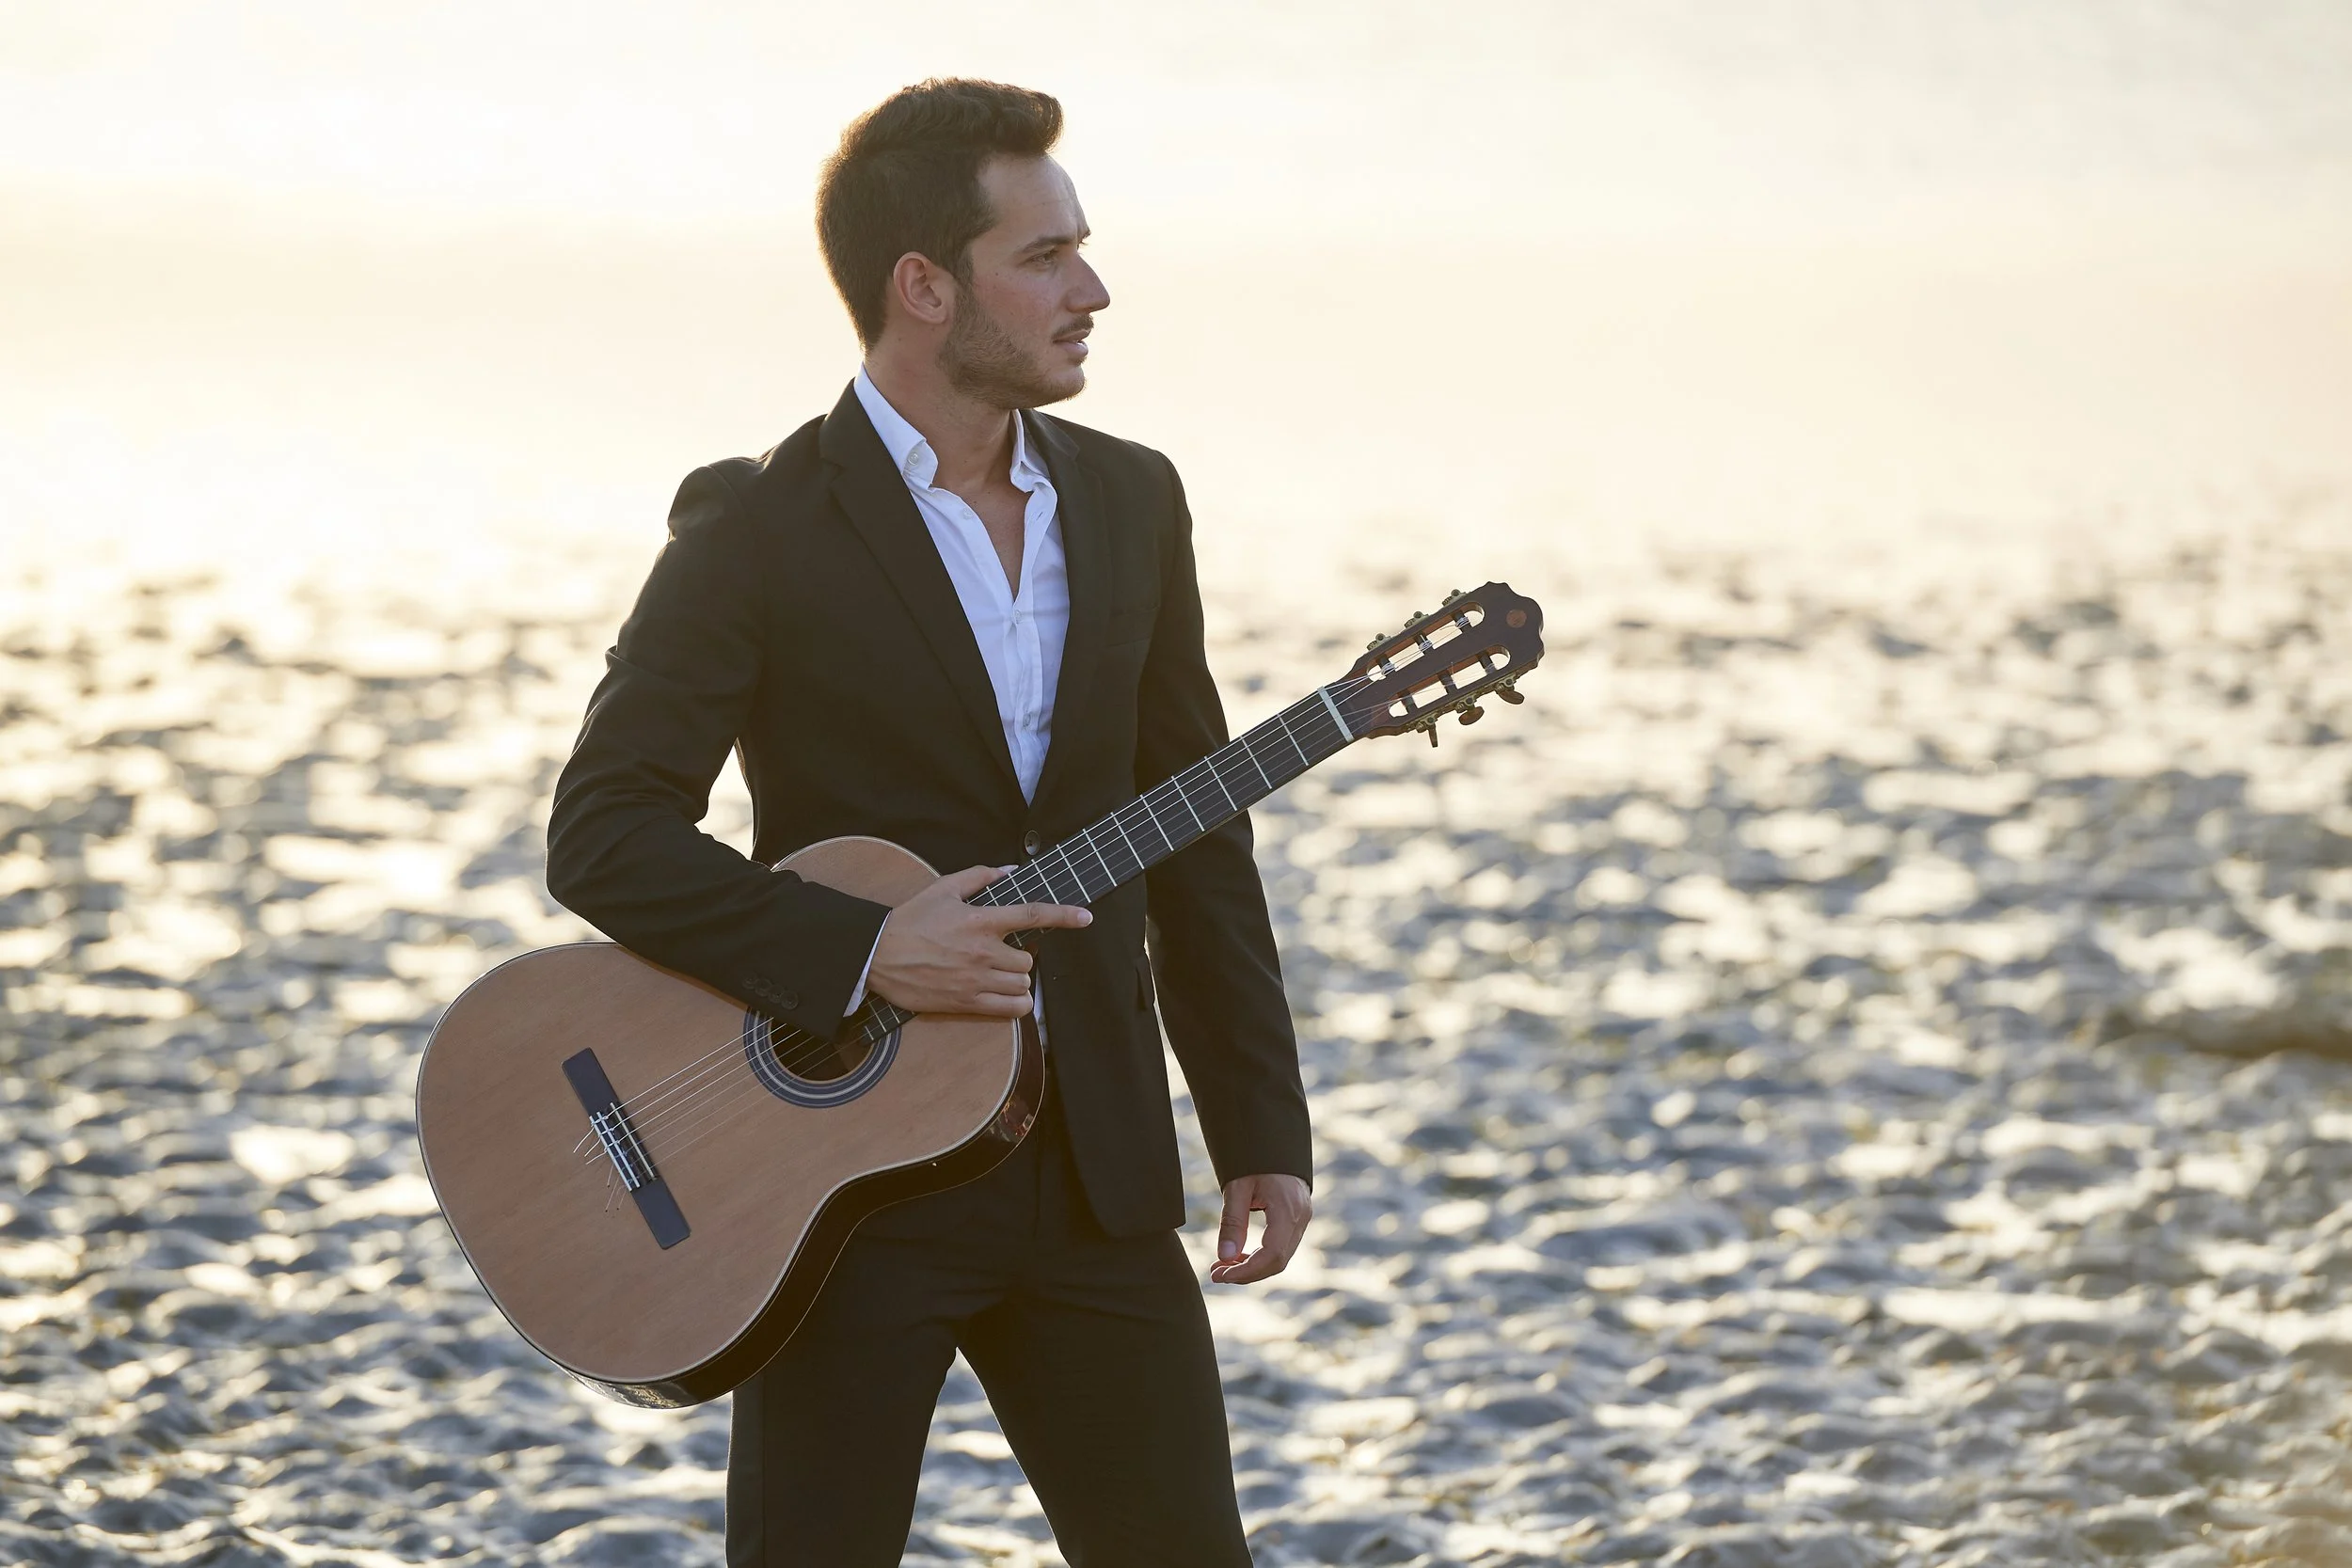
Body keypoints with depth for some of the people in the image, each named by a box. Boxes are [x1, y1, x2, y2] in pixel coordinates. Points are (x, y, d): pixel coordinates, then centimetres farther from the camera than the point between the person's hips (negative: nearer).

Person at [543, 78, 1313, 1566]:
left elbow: (1195, 839, 14)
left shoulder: (1129, 502, 9)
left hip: (1092, 1169, 5)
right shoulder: (760, 531, -8)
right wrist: (860, 952, -23)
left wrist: (1264, 1131, 9)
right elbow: (604, 834, -13)